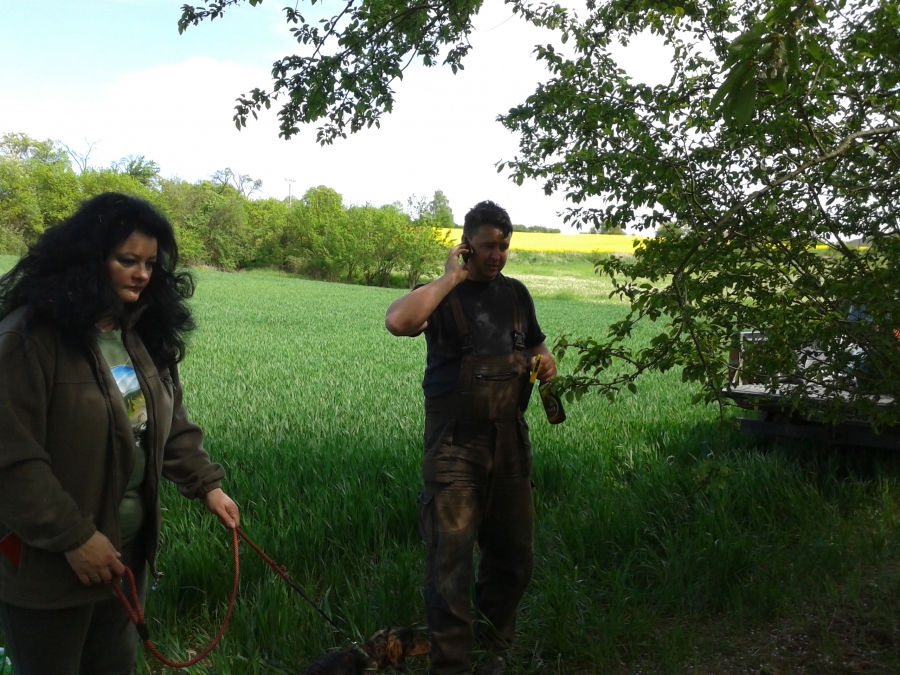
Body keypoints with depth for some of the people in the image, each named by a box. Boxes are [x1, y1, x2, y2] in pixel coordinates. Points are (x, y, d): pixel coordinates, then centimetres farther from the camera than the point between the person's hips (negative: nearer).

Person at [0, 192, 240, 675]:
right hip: (48, 561, -6)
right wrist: (72, 537, -22)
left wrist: (206, 485, -1)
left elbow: (171, 425, 9)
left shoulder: (142, 333, 4)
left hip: (128, 547, 7)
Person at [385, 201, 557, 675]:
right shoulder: (440, 294, -6)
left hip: (509, 440, 6)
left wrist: (546, 362, 1)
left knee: (513, 554, 16)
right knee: (451, 559, -5)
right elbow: (397, 322, -29)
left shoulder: (515, 293, 10)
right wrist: (452, 277, -19)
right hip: (455, 445, -5)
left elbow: (536, 347, 25)